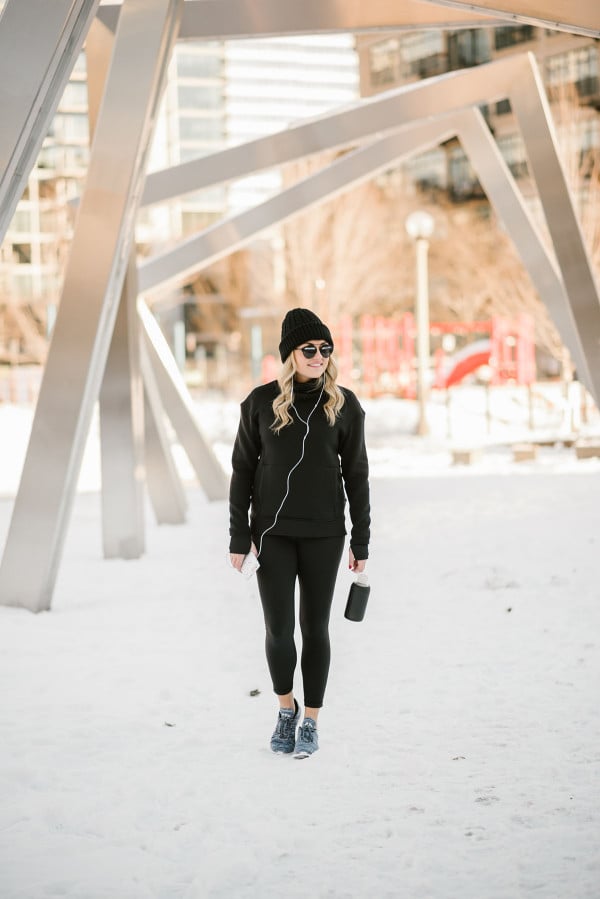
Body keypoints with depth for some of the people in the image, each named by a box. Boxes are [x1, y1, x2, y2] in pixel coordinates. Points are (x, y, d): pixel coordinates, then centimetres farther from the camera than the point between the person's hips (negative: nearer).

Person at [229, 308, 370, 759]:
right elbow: (242, 470, 3)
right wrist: (239, 536, -1)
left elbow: (356, 474, 4)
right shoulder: (262, 402, -1)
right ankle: (286, 708, 23)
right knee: (279, 629, -2)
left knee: (315, 628, 5)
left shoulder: (343, 404, 0)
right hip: (273, 533, 0)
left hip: (323, 535, 0)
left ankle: (311, 721, 18)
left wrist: (361, 541, 1)